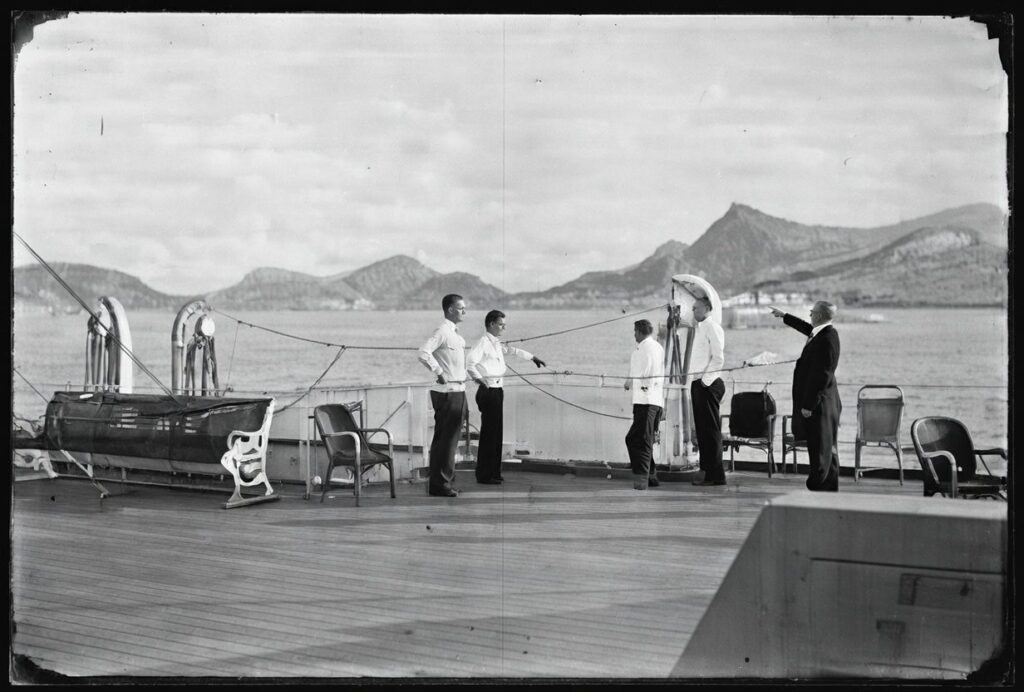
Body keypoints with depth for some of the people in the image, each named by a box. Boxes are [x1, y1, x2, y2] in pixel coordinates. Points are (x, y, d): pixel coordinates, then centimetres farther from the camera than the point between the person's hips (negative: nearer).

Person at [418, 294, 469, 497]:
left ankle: (445, 480, 22)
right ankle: (439, 484, -2)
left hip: (458, 391, 9)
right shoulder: (442, 331, -15)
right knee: (444, 440, -6)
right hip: (447, 392, -9)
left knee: (450, 439, 14)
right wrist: (439, 373, -21)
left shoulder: (455, 333, 14)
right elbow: (424, 352, -28)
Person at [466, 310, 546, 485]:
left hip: (497, 391, 10)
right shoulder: (484, 342, -13)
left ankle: (493, 472, 20)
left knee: (496, 432, 13)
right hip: (488, 391, -10)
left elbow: (512, 350, 32)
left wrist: (532, 357, 40)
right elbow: (470, 361, -27)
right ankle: (484, 475, -2)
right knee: (489, 433, -7)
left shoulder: (497, 344, 16)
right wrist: (478, 378, -36)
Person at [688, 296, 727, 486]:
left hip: (709, 385, -9)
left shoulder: (712, 327, -8)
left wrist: (706, 380, -17)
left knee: (710, 429, -7)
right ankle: (706, 470, 15)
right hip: (698, 384, 9)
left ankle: (715, 475, -5)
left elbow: (718, 358, -16)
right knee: (702, 428, 10)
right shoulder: (698, 328, 19)